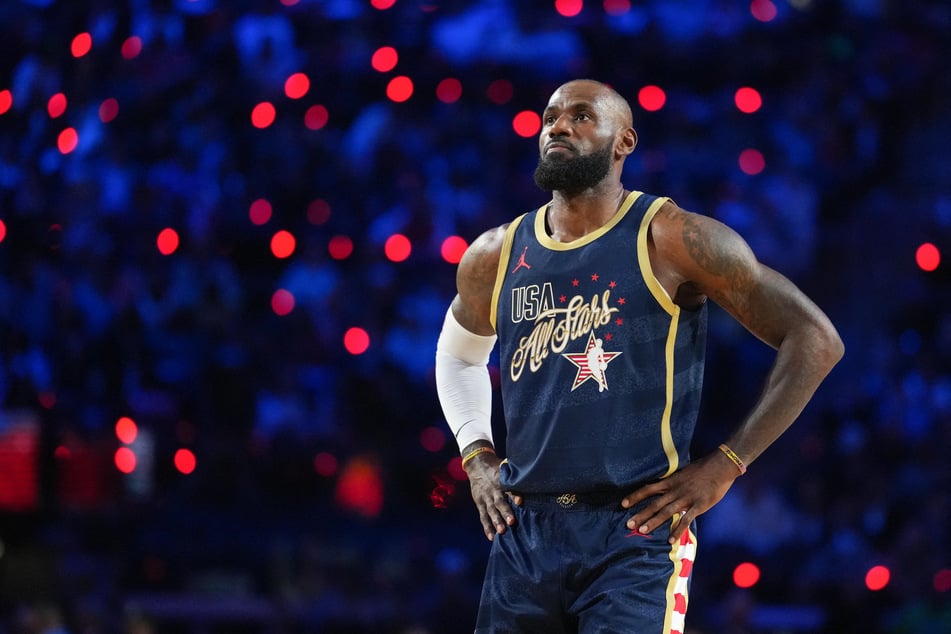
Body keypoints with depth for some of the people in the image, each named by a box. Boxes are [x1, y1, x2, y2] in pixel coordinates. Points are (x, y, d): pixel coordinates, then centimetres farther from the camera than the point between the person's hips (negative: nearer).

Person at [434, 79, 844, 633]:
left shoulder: (671, 241, -6)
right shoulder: (494, 258, 9)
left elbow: (814, 339, -6)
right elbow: (457, 353, 32)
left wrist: (724, 466, -9)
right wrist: (477, 457, 15)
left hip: (636, 531, -5)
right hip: (524, 532, 5)